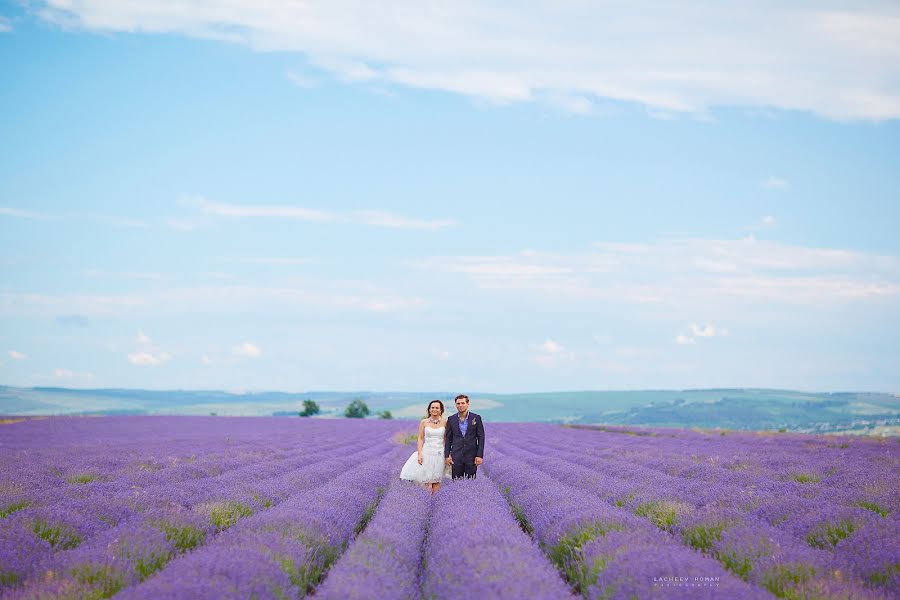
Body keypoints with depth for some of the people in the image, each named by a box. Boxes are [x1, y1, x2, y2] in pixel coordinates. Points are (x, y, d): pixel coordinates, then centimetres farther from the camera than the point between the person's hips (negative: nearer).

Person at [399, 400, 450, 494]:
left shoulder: (445, 422, 3)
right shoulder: (424, 422, 3)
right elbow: (420, 439, 2)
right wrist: (420, 454, -8)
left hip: (439, 453, 0)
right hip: (426, 452, 0)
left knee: (436, 480, 2)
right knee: (426, 480, -3)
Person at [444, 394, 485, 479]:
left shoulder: (476, 418, 1)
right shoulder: (451, 419, 6)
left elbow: (481, 437, 1)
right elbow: (448, 438, 10)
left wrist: (480, 455, -6)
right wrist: (447, 455, 3)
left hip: (471, 456, -1)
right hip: (456, 457, 1)